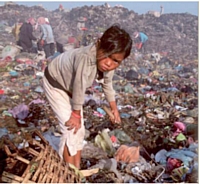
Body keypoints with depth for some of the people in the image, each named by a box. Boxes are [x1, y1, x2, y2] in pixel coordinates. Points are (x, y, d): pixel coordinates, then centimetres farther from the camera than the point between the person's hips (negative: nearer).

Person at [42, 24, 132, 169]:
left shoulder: (108, 64, -20)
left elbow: (107, 83, 0)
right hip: (55, 83, -7)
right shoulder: (86, 58, -45)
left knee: (79, 130, 8)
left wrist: (114, 108, 12)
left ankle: (76, 170, 23)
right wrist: (76, 114, -19)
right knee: (71, 129, -12)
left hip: (70, 87, 7)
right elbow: (79, 86, -34)